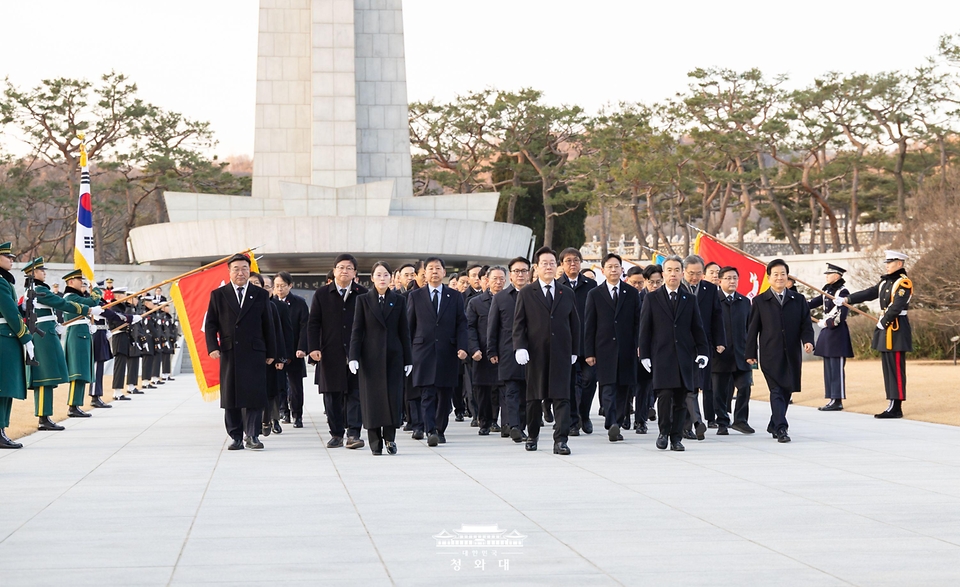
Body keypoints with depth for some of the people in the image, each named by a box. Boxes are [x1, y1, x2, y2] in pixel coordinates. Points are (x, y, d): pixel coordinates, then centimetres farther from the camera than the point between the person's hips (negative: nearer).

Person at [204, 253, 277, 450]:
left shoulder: (260, 295, 9)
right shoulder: (218, 295, 8)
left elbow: (268, 326, 10)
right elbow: (210, 323, 6)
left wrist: (271, 352, 7)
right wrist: (213, 347, -7)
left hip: (254, 353, 0)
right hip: (229, 353, 0)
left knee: (254, 395, -6)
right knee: (230, 397, 2)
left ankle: (252, 435, -1)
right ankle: (236, 437, 8)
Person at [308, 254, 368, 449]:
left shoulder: (363, 294, 4)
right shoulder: (322, 294, 6)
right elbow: (313, 323, 5)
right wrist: (313, 348, -6)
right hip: (330, 354, 1)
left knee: (355, 393, -5)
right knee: (332, 395, 4)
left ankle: (353, 433, -5)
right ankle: (336, 434, 11)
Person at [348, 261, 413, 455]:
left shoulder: (399, 300, 7)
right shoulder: (363, 300, 4)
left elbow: (404, 331, 7)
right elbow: (357, 330, 1)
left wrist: (408, 359, 4)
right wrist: (353, 357, -8)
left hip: (393, 355, 1)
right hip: (371, 356, -1)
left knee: (393, 396, -5)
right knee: (372, 397, -1)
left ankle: (390, 437, 5)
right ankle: (375, 442, 4)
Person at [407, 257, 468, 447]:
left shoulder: (455, 297, 10)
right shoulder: (415, 296, 8)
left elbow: (461, 325, 6)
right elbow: (409, 325, 8)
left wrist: (462, 347, -8)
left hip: (447, 353, 2)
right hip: (424, 352, -2)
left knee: (445, 395, 5)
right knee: (427, 394, -10)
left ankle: (440, 430, 16)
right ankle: (430, 432, -16)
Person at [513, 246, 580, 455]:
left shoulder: (568, 294, 10)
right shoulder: (526, 293, 4)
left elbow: (575, 324, 14)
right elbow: (518, 323, 0)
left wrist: (574, 351, 10)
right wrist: (520, 347, -13)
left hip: (561, 353, 1)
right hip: (535, 353, -1)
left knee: (562, 397, -7)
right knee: (534, 397, 8)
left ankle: (560, 440, -9)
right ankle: (532, 436, 22)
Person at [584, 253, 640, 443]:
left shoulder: (632, 294, 9)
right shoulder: (595, 295, 6)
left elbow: (638, 322, 9)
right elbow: (589, 325, 4)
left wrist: (639, 346, -1)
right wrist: (589, 352, -3)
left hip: (627, 350, 2)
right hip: (604, 349, -2)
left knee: (623, 390, 4)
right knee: (608, 389, -12)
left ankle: (616, 425, 12)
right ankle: (612, 425, -21)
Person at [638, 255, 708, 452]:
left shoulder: (690, 300, 12)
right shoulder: (652, 299, 7)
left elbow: (697, 329, 12)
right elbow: (645, 329, 5)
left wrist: (702, 351, 0)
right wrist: (644, 355, -2)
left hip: (685, 357, 2)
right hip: (662, 356, -2)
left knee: (680, 399, 2)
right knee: (665, 395, -13)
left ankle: (676, 437, 9)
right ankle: (664, 432, 3)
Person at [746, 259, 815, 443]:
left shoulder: (798, 300, 11)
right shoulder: (760, 301, 5)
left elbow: (806, 324, 8)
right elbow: (752, 329, 5)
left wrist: (808, 341, -11)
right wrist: (750, 353, 2)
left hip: (792, 355, 3)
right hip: (770, 355, -3)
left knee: (786, 391, 10)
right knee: (777, 392, -11)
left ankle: (774, 425, 26)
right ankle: (781, 429, -15)